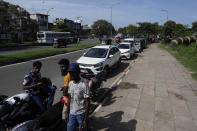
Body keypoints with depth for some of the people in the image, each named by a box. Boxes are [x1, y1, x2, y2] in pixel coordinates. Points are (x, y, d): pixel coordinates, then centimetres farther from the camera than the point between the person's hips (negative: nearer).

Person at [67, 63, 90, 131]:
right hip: (72, 113, 6)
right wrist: (68, 111, 13)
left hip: (81, 113, -6)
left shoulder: (83, 85, -19)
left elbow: (87, 103, -16)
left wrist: (86, 119, -16)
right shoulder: (70, 83, 1)